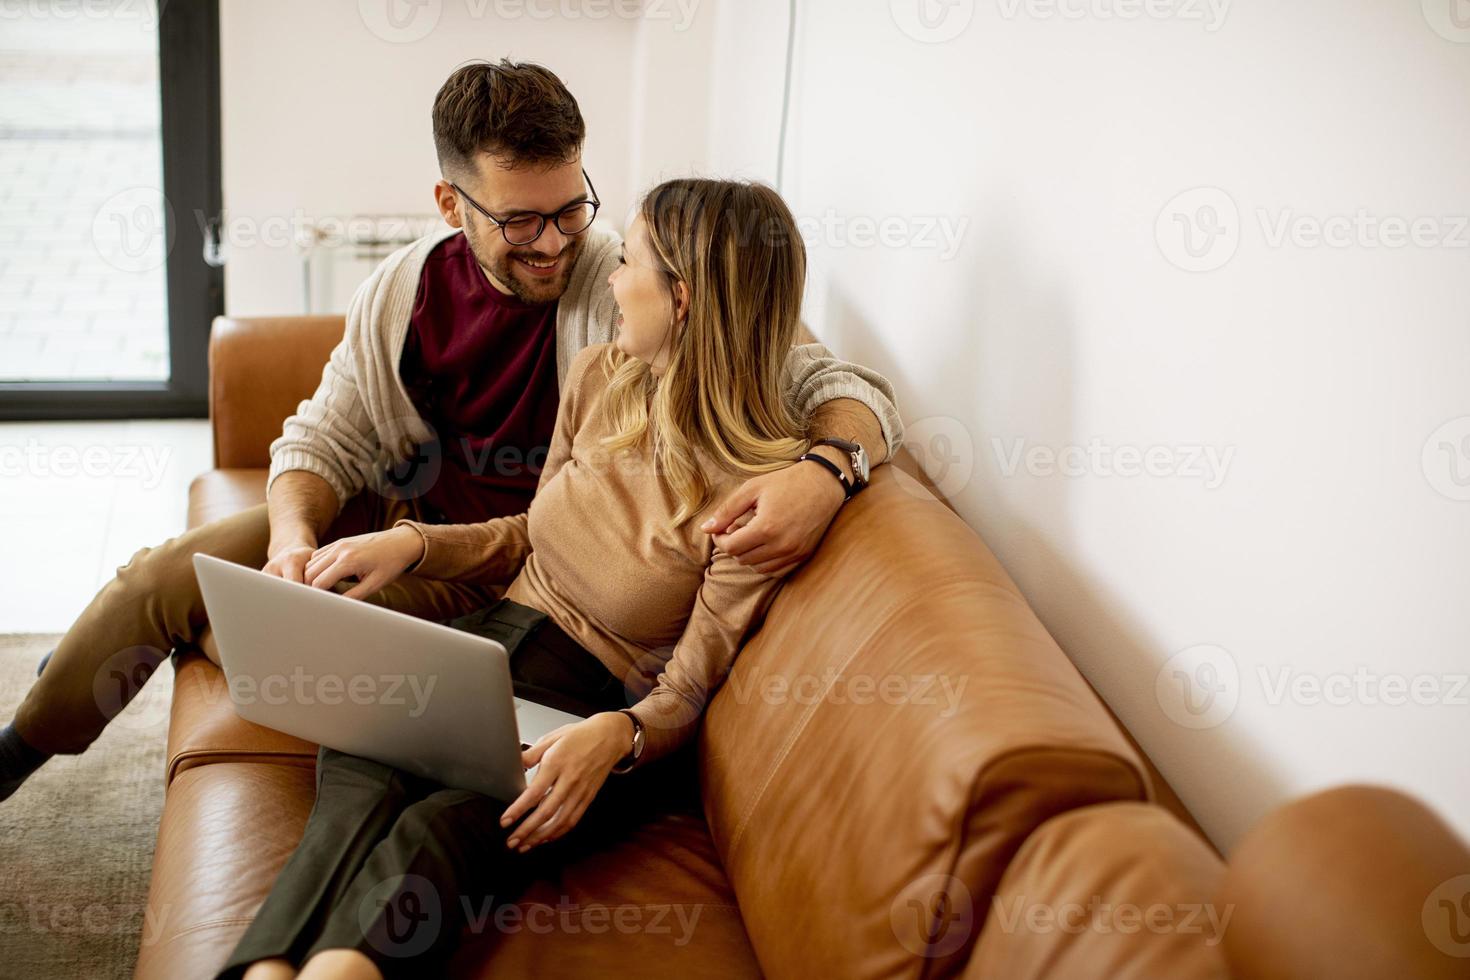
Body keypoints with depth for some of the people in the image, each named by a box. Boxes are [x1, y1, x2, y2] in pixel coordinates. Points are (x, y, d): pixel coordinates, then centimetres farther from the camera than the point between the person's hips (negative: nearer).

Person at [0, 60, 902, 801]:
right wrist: (293, 535, -22)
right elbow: (322, 439, 1)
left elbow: (851, 389, -27)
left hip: (490, 575, -4)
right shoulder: (406, 288, -8)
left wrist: (827, 470, -51)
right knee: (160, 578, -2)